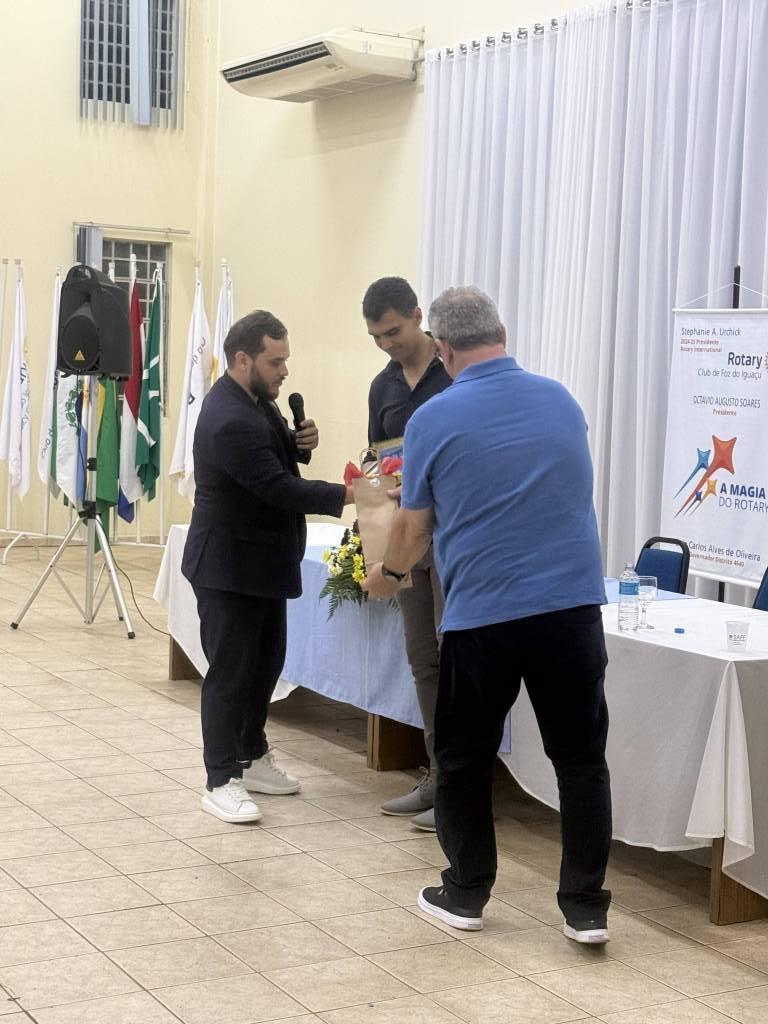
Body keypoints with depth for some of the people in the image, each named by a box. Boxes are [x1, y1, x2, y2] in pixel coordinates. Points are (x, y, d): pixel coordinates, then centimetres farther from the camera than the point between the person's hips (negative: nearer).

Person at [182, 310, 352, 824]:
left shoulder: (253, 399, 5)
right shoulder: (231, 420, -26)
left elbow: (276, 457, 19)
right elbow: (279, 488, -29)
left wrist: (300, 442, -3)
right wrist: (349, 494, -32)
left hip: (261, 561, 10)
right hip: (230, 566, -10)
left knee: (267, 661, 17)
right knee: (231, 672, -3)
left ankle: (252, 757, 31)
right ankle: (222, 781, 6)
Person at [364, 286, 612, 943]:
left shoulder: (434, 419, -5)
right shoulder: (561, 400, 6)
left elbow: (415, 528, 6)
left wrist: (389, 573, 28)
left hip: (482, 613, -2)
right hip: (573, 603, 3)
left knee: (464, 759, 13)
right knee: (581, 757, 8)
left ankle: (466, 895, 22)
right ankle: (586, 907, 9)